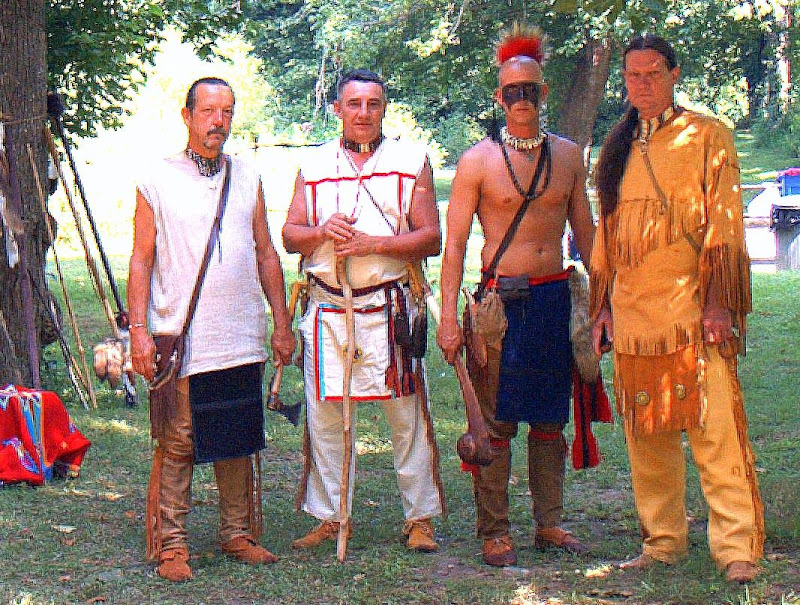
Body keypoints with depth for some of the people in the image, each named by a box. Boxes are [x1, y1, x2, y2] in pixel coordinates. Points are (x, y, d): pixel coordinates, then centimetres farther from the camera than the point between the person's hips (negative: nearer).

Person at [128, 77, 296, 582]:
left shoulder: (248, 180, 12)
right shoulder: (158, 181, 2)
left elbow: (266, 255, 16)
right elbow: (141, 261, 1)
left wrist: (282, 323, 11)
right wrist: (139, 329, -8)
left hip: (243, 340, 4)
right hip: (180, 341, -3)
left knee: (238, 441, 9)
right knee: (177, 444, -2)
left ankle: (238, 532, 21)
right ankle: (171, 543, 6)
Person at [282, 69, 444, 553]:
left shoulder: (411, 160, 5)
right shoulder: (314, 165, 13)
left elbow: (431, 238, -2)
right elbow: (290, 235, 10)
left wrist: (370, 243, -14)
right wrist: (323, 231, -12)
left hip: (391, 307, -2)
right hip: (327, 308, 2)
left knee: (408, 414, 0)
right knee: (324, 414, 5)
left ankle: (420, 518, 10)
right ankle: (329, 518, 16)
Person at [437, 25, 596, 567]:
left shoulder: (568, 155, 9)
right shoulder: (478, 161, -1)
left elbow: (586, 233, 15)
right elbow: (455, 243, -2)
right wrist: (449, 318, -9)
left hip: (556, 298, 4)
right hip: (500, 298, -3)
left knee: (550, 418, 10)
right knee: (496, 422, -1)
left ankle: (550, 522, 20)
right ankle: (494, 532, 6)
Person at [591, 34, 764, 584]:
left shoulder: (708, 136, 2)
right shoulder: (618, 148, 17)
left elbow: (724, 224, -3)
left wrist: (717, 302, -11)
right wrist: (604, 305, 15)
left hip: (692, 308, -5)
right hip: (634, 312, 5)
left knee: (716, 428, -9)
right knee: (646, 433, 8)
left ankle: (737, 546, -5)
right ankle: (663, 539, 18)